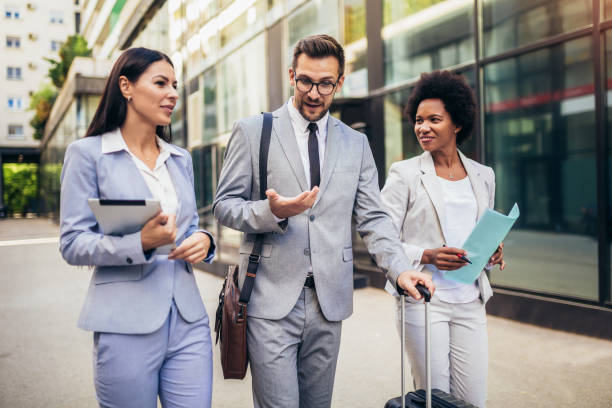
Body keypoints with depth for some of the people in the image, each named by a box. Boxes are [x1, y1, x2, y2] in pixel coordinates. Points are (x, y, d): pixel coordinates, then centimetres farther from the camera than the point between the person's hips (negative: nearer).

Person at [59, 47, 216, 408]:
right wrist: (139, 243, -23)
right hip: (127, 324, -4)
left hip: (189, 321, 5)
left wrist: (203, 241, -6)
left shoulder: (180, 159, 14)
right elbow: (72, 243, -7)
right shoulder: (88, 153, -2)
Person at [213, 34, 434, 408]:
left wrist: (399, 268, -9)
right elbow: (224, 204, 1)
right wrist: (271, 212, -19)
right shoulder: (252, 131, 3)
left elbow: (373, 217, 7)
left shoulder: (357, 143, 11)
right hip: (272, 298, -3)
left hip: (329, 303, 3)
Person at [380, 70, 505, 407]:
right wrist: (427, 256, -19)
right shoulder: (404, 174, -3)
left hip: (470, 302, 4)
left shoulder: (483, 176, 11)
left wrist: (493, 250, -2)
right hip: (423, 300, -4)